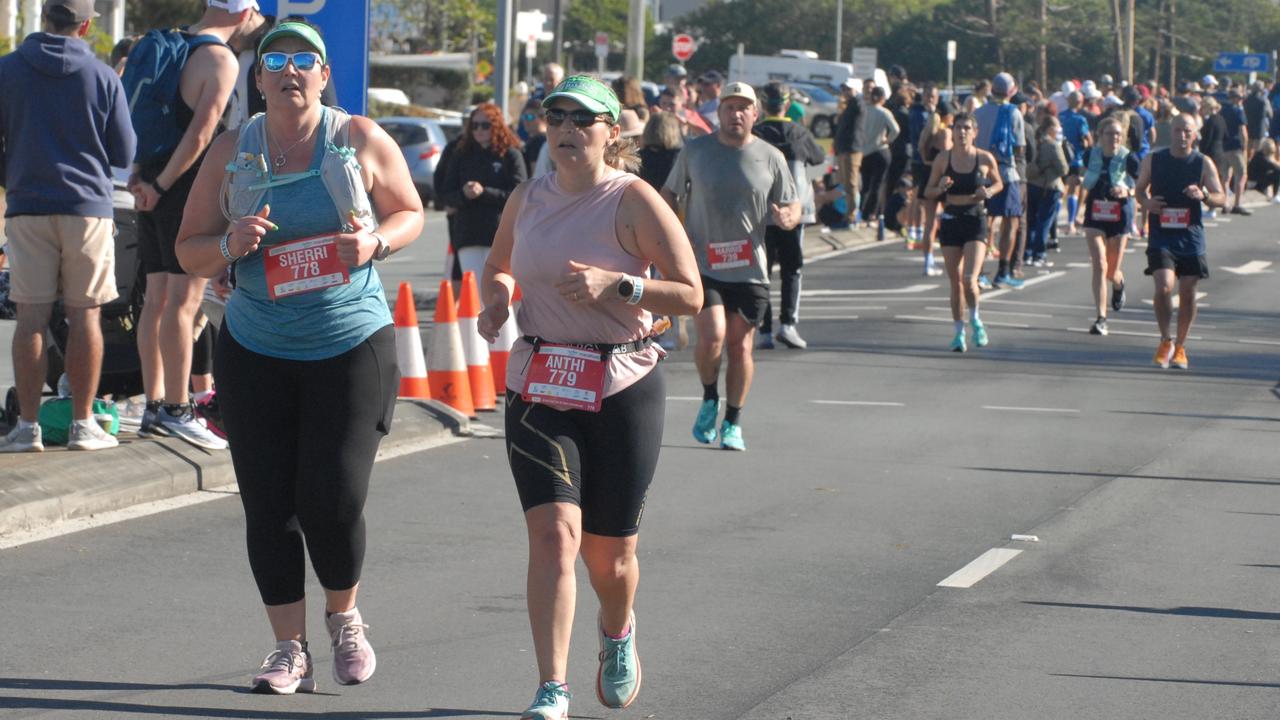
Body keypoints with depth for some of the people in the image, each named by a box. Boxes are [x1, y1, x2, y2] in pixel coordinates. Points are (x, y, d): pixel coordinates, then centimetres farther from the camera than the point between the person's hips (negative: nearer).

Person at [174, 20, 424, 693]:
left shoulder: (361, 140, 0)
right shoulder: (231, 152, 3)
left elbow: (411, 212, 11)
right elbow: (189, 251, 7)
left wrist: (376, 241, -11)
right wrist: (229, 245, -15)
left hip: (352, 344, -2)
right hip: (256, 352, 2)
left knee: (334, 498, -8)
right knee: (267, 503, 0)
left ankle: (344, 617, 21)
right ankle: (290, 650, 11)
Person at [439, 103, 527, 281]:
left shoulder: (510, 155, 1)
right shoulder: (461, 156, 12)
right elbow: (446, 195, 8)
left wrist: (484, 192, -16)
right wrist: (463, 194, -13)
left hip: (501, 235, -3)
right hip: (468, 236, 3)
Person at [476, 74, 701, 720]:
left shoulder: (633, 200, -7)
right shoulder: (526, 200, 6)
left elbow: (690, 294, -9)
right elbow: (498, 265, 25)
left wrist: (616, 284, -22)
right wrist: (495, 301, 3)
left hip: (622, 386, -2)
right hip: (538, 386, 2)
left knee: (608, 550, 7)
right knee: (554, 532, -16)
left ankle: (618, 632, 43)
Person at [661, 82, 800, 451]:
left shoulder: (771, 158, 4)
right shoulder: (695, 151, 3)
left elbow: (793, 205, 8)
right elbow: (669, 194, 13)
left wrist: (787, 217, -16)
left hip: (749, 269, 1)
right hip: (703, 265, -1)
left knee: (740, 345, 3)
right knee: (712, 337, -17)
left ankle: (733, 422, 18)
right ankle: (709, 400, 11)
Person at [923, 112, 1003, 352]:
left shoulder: (985, 159, -3)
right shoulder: (942, 159, -1)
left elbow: (998, 183, 14)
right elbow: (929, 191, 6)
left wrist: (988, 192, -8)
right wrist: (940, 188, -15)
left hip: (975, 222, -2)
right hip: (950, 222, 2)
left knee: (969, 279, -15)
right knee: (956, 282, 5)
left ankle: (975, 320, 12)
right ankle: (959, 332, 19)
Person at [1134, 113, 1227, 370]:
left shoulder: (1204, 164, -1)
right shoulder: (1153, 161, 1)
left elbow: (1222, 199, -3)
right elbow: (1139, 189, 13)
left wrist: (1203, 196, -24)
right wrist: (1146, 202, -10)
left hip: (1191, 237, 1)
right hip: (1161, 236, -1)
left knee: (1187, 294, 5)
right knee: (1163, 288, -17)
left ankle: (1180, 346, 22)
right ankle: (1165, 341, 2)